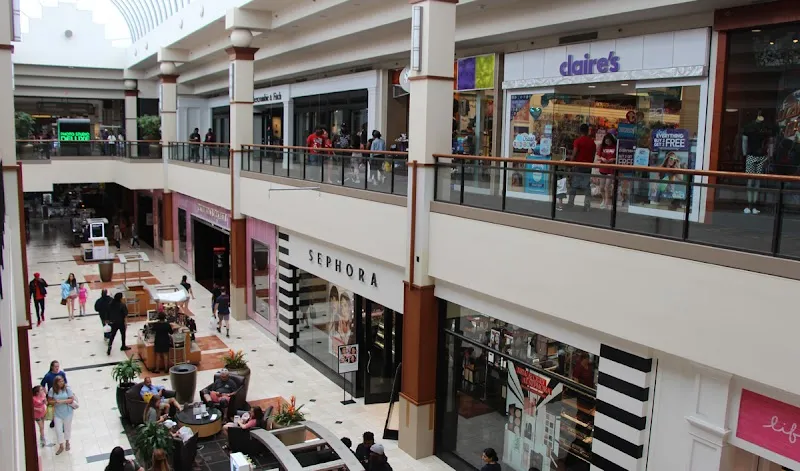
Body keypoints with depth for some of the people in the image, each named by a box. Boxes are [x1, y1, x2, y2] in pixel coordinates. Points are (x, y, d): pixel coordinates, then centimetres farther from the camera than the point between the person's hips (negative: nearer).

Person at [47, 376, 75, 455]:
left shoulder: (67, 389, -14)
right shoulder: (52, 391, -9)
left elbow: (71, 399, -14)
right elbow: (49, 401, -5)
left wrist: (62, 401, -27)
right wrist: (55, 402, -25)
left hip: (67, 413, -1)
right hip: (57, 413, 1)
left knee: (67, 428, 17)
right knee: (58, 430, 4)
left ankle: (67, 442, 41)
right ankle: (61, 446, 21)